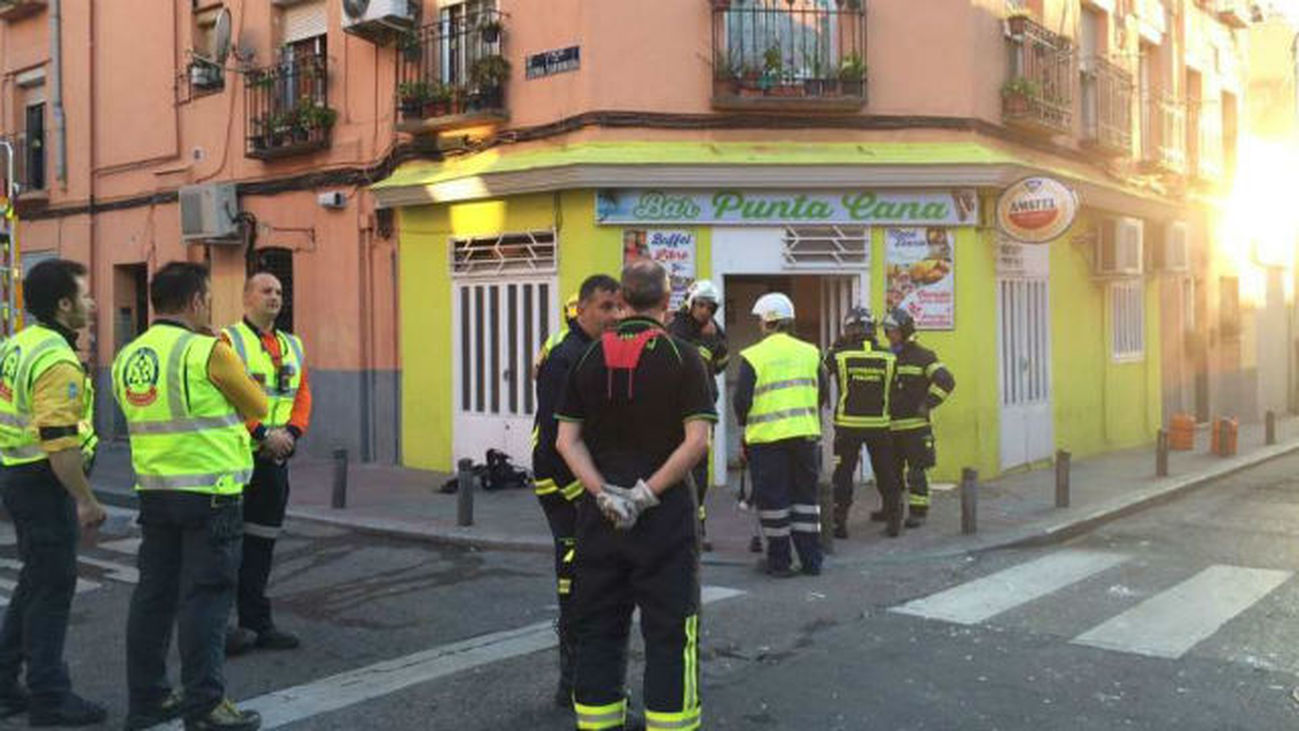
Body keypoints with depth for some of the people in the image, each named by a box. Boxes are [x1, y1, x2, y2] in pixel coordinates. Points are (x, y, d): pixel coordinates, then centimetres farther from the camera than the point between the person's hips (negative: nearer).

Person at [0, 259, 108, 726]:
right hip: (43, 482, -10)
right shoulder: (58, 362, -21)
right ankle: (49, 699, 9)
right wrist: (87, 499, -21)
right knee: (52, 587, 0)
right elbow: (59, 443, -26)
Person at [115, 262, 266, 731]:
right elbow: (258, 407, -4)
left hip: (153, 493, 7)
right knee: (205, 598, -2)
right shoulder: (207, 352, -13)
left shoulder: (127, 358, 9)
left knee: (154, 594, 13)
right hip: (209, 494, -7)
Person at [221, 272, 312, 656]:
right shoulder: (228, 341, -5)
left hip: (275, 459, 6)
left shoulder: (293, 346, 15)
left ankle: (257, 623, 20)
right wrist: (263, 432, -20)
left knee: (261, 543, 12)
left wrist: (291, 432, -7)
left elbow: (303, 396, 11)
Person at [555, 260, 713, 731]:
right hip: (666, 513, -4)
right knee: (669, 630, 4)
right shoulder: (682, 357, -6)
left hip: (599, 513, 4)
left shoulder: (590, 358, 6)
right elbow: (696, 440, -16)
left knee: (599, 626, 13)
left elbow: (567, 440, 1)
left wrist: (604, 494, -7)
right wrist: (647, 493, -14)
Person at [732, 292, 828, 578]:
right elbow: (822, 393, 9)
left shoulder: (753, 356, -7)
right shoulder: (810, 352, 5)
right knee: (806, 496, 13)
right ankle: (811, 560, 17)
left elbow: (742, 400, -5)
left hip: (767, 437, -4)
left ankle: (779, 561, 11)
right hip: (806, 435, 4)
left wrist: (746, 425, 14)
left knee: (773, 500, 5)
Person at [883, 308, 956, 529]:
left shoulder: (922, 356, -6)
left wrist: (927, 404, -15)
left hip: (915, 425, -6)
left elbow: (946, 380, -16)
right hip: (890, 425, 7)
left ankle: (918, 512, 4)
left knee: (916, 470, -3)